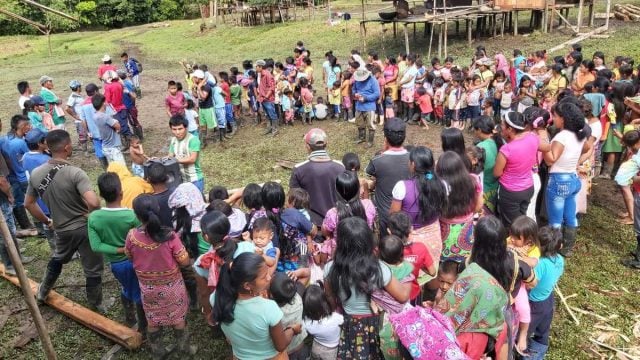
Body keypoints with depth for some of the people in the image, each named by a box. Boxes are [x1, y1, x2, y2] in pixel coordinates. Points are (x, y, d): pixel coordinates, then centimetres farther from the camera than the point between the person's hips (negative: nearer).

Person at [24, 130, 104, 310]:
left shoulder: (36, 174, -5)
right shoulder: (75, 173, -25)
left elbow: (29, 203, 7)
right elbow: (93, 203, -36)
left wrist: (47, 221, 18)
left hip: (62, 229, 6)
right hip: (84, 228, -6)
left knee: (57, 259, 35)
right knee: (93, 269, 12)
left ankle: (43, 292, 53)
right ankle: (96, 306, 27)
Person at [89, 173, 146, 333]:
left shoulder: (93, 217, -17)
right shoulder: (132, 215, -26)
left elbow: (96, 246, -18)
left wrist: (119, 250, -14)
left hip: (115, 263, 3)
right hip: (135, 260, -3)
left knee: (126, 288, 29)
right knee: (139, 293, 16)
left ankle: (129, 318, 49)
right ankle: (143, 327, 31)